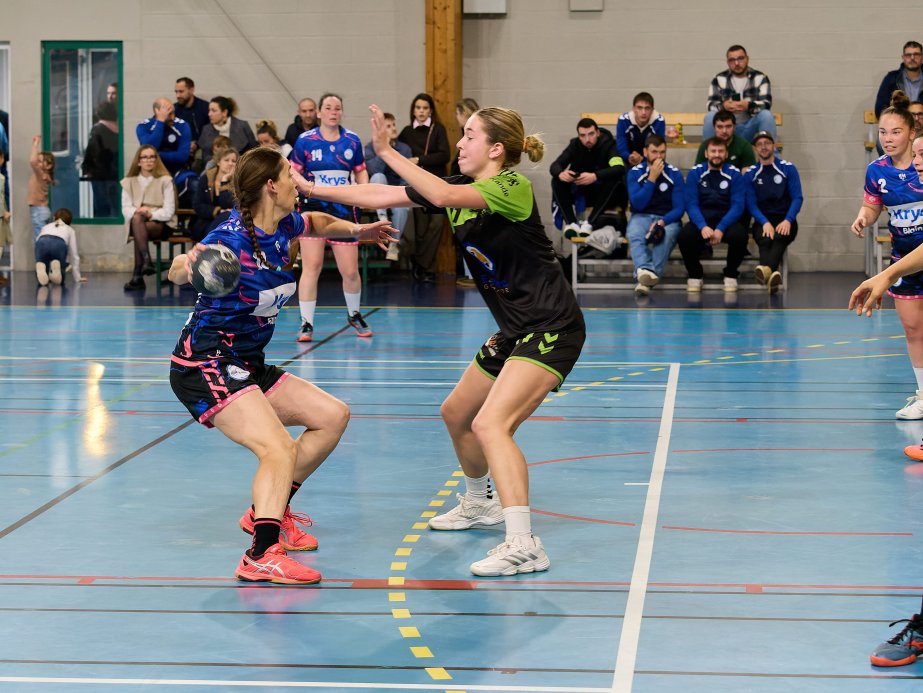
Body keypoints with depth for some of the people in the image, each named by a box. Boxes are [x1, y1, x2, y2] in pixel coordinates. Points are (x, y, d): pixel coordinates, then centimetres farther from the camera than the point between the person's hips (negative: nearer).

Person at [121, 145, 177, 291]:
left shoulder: (165, 181, 3)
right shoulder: (129, 182, 13)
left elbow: (169, 211, -4)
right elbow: (126, 209, 2)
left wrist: (151, 214, -22)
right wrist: (137, 212, -21)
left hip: (161, 224, -2)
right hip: (136, 224, 2)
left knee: (139, 230, -34)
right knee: (136, 218, -35)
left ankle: (137, 275, -37)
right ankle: (146, 261, -43)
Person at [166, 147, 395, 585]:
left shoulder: (284, 227, 2)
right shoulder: (232, 237, -22)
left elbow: (317, 223, 28)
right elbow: (177, 272, -39)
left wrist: (356, 229, 19)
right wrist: (187, 265, -58)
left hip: (247, 364, 9)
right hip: (205, 365, -9)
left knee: (333, 416, 13)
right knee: (280, 448, -26)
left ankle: (268, 511, 18)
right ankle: (262, 554, -35)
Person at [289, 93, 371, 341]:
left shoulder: (352, 140, 5)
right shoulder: (305, 140, -2)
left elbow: (360, 171, 15)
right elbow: (293, 172, 4)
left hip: (343, 209, 2)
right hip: (313, 207, -2)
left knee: (350, 271, 3)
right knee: (311, 267, -12)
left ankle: (354, 315, 30)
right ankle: (306, 324, -5)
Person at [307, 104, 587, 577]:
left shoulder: (514, 187, -18)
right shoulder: (459, 189, 6)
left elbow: (442, 195, -36)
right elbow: (377, 197, 7)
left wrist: (387, 151, -31)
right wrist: (309, 188, 3)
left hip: (551, 328, -10)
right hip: (515, 329, 10)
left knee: (490, 424, -24)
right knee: (457, 414, 22)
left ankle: (523, 546, -28)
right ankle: (478, 505, 47)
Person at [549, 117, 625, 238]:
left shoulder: (607, 144, -16)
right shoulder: (575, 145, -5)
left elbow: (620, 168, -33)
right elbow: (555, 165, -12)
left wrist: (595, 176, -49)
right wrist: (560, 174, -38)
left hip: (603, 193, -3)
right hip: (581, 192, 3)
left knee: (615, 181, -34)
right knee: (557, 181, -21)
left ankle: (589, 223, -32)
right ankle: (571, 223, -24)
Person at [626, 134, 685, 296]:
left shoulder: (674, 174, 2)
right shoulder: (635, 173, 2)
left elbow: (679, 208, -2)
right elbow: (638, 204, -8)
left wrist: (662, 221, -21)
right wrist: (652, 179, -15)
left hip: (668, 219, -1)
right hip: (641, 217, 1)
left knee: (667, 235, -37)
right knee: (634, 235, -35)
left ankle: (644, 279, -48)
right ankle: (645, 271, -61)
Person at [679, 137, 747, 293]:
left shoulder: (735, 174, 0)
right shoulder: (695, 173, 1)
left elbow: (738, 205, -9)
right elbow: (691, 204, -6)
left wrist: (721, 229, -24)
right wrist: (703, 226, -25)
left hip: (727, 221, 0)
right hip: (701, 220, 0)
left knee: (739, 235, -33)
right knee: (685, 236, -32)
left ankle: (731, 274, -5)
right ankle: (695, 275, -4)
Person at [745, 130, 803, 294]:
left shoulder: (788, 169, 5)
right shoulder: (750, 174, 8)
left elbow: (797, 198, -1)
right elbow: (751, 203, -1)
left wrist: (787, 221, -19)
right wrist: (765, 223, -19)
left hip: (785, 220, -1)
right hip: (762, 221, 1)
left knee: (779, 236, -36)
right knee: (765, 238, -34)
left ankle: (767, 268, -63)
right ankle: (772, 273, -62)